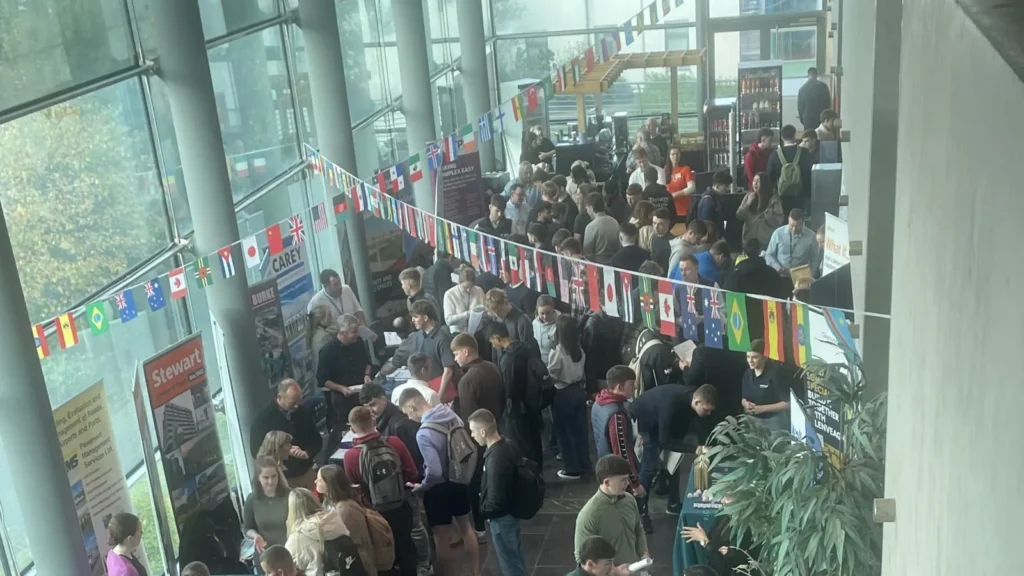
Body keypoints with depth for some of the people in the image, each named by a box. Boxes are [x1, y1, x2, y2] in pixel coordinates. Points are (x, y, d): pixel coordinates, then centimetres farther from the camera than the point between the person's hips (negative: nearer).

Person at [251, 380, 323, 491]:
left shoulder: (304, 413, 2)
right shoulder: (262, 419, -8)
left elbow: (317, 440, 11)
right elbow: (256, 451, -8)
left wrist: (307, 453, -10)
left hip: (306, 474, 3)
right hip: (281, 478, -3)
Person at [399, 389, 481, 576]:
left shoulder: (424, 433, -28)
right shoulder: (452, 416, -6)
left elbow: (434, 471, -30)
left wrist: (422, 486, -12)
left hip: (439, 488, -8)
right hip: (460, 481, 8)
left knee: (441, 539, 10)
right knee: (466, 528, 24)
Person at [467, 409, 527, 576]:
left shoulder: (496, 459, -33)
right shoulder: (508, 446, -5)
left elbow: (495, 502, -29)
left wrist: (482, 510, -10)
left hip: (502, 517, -9)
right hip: (512, 510, 9)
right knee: (515, 558, 25)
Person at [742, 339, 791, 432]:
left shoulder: (774, 374, -16)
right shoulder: (748, 374, 2)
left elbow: (787, 403, -16)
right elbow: (744, 398, 15)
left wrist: (762, 408, -20)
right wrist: (745, 404, -9)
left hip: (774, 422, -5)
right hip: (753, 421, 6)